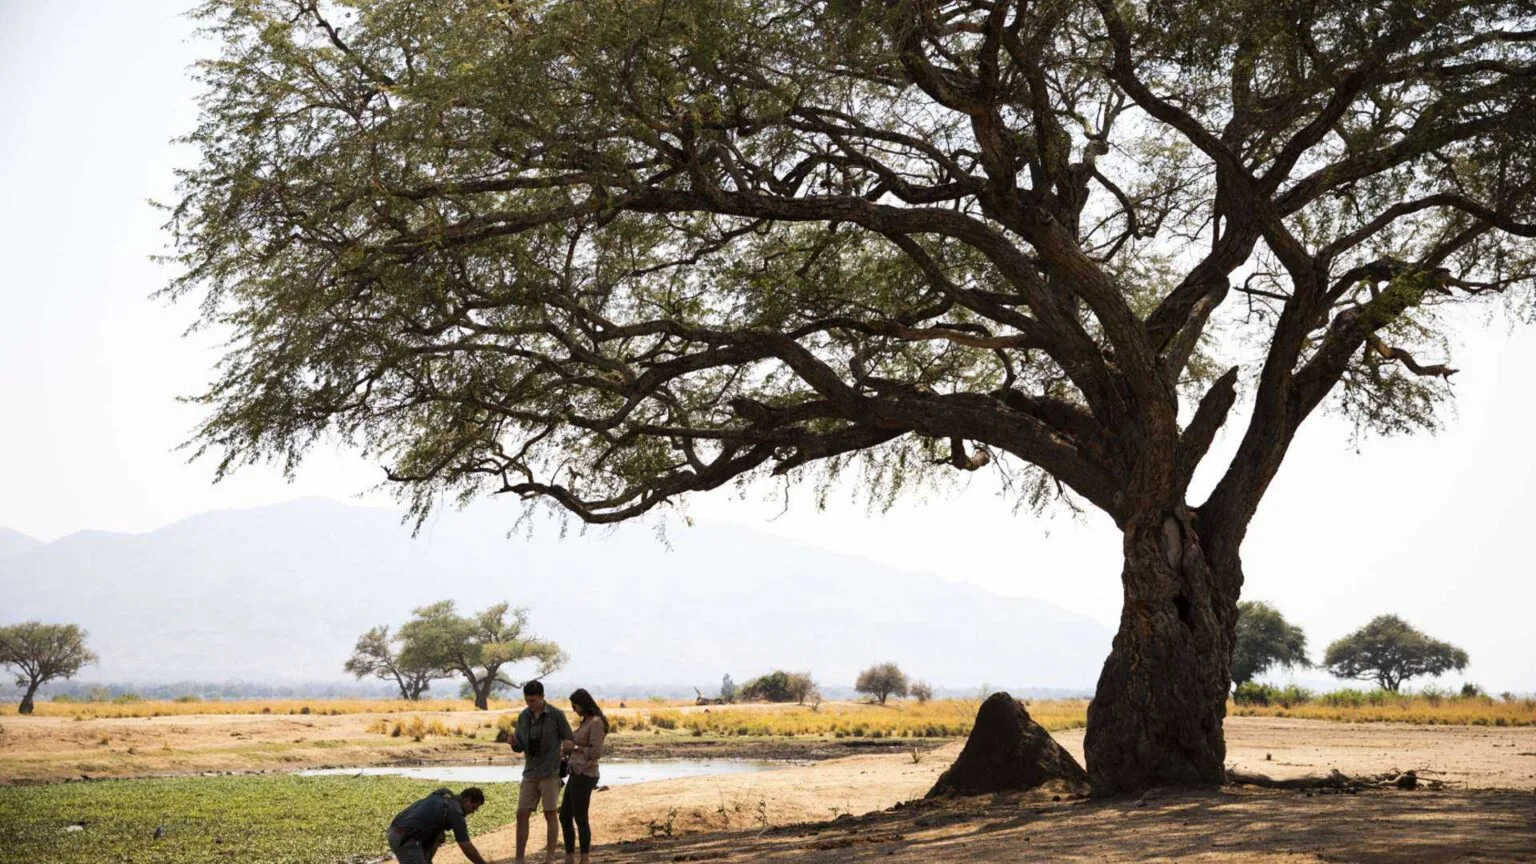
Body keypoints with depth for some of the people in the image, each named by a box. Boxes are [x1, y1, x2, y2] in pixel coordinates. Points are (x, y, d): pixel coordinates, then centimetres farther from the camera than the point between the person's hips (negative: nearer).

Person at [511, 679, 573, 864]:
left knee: (550, 815, 1)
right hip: (530, 773, 4)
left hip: (550, 773, -4)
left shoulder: (556, 715, -8)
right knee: (522, 815, 1)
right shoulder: (523, 716, 5)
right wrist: (513, 740, -15)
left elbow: (569, 740, 0)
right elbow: (519, 747, 7)